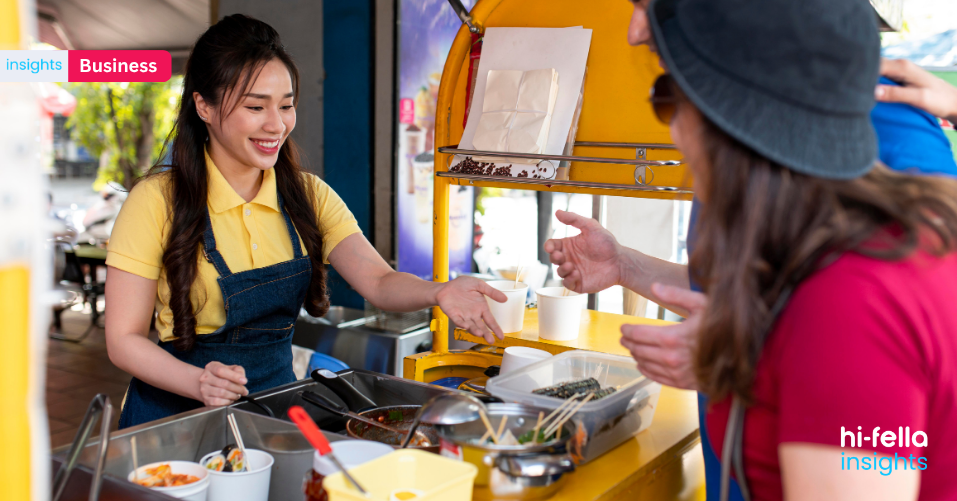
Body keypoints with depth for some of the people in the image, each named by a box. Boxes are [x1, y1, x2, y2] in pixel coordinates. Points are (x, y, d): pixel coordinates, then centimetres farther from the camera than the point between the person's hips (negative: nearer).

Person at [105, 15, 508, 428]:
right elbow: (123, 339, -8)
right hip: (178, 414, -3)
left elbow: (378, 281, -7)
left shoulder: (308, 196, 5)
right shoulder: (158, 201, -10)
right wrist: (199, 383, -25)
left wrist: (440, 293, -28)